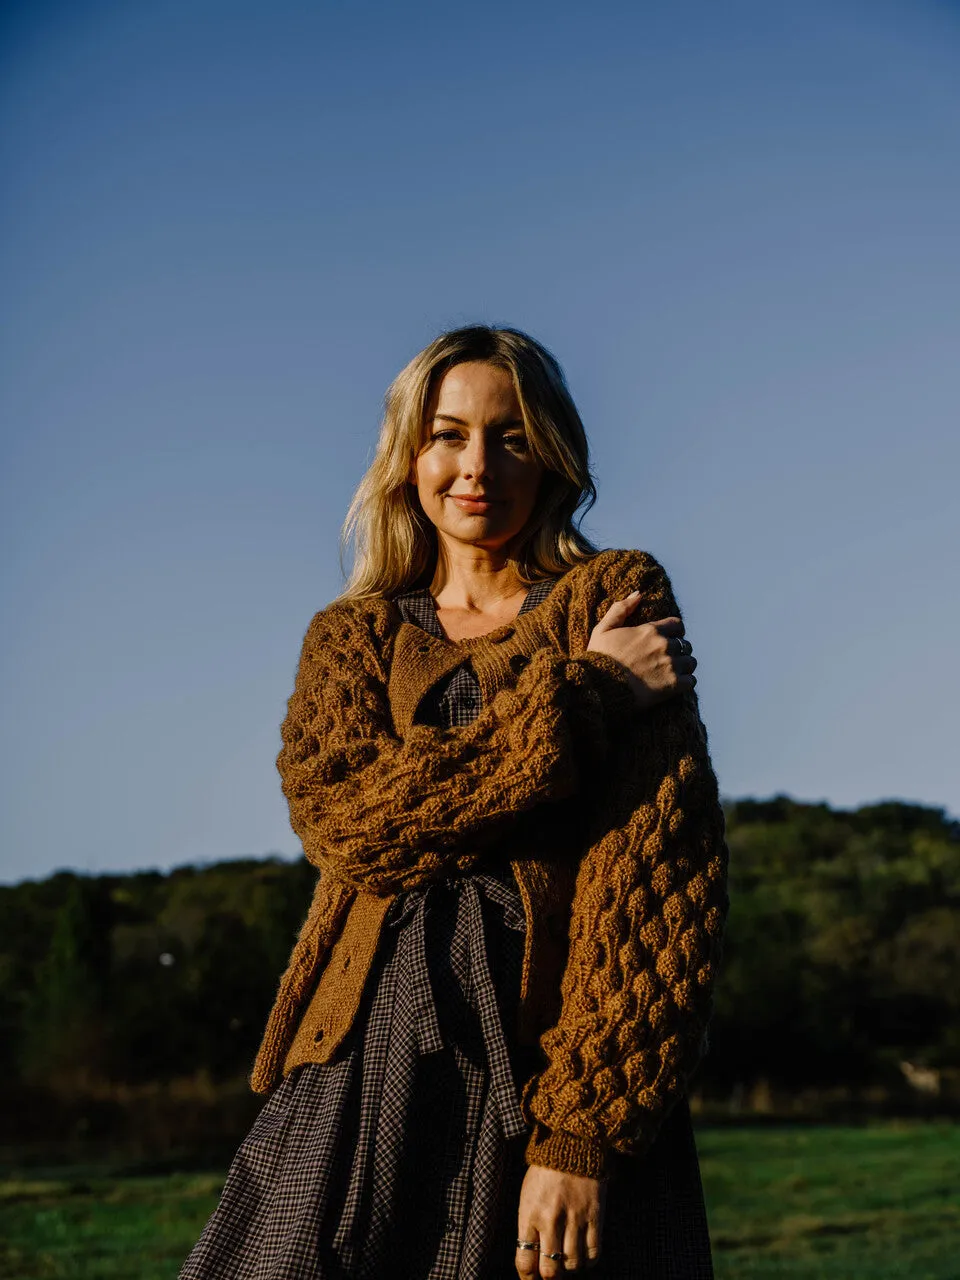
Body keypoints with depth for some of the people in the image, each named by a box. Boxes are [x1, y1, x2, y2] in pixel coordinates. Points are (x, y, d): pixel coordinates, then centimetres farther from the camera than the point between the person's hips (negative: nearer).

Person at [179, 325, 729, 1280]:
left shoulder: (619, 601, 4)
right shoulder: (351, 635, 15)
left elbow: (661, 875, -6)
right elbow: (342, 819, -6)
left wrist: (586, 1133, -15)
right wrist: (575, 696, -9)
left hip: (560, 1059, -2)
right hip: (371, 1061, 2)